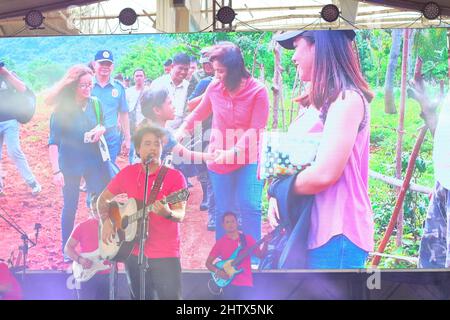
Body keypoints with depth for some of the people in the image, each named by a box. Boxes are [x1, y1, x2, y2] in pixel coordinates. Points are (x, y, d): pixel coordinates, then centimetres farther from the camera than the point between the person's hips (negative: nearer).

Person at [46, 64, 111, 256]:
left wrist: (100, 129, -10)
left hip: (93, 161, 3)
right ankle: (67, 250, 25)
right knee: (70, 206, 9)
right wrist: (56, 170, -20)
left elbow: (102, 125, 14)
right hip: (70, 164, -3)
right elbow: (53, 141, -14)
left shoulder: (95, 103, -3)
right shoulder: (62, 108, -14)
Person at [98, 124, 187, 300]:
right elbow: (103, 199, 14)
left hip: (165, 254, -4)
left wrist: (168, 213, -36)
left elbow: (180, 214, -14)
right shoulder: (127, 173, 5)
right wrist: (106, 222, -2)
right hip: (133, 252, 4)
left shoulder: (175, 177, -7)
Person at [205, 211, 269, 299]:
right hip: (229, 283, 0)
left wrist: (266, 242, -13)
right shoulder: (220, 242, 5)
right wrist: (217, 271, -10)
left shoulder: (247, 239, 6)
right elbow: (208, 263, 8)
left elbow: (260, 255, 4)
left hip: (246, 283, 0)